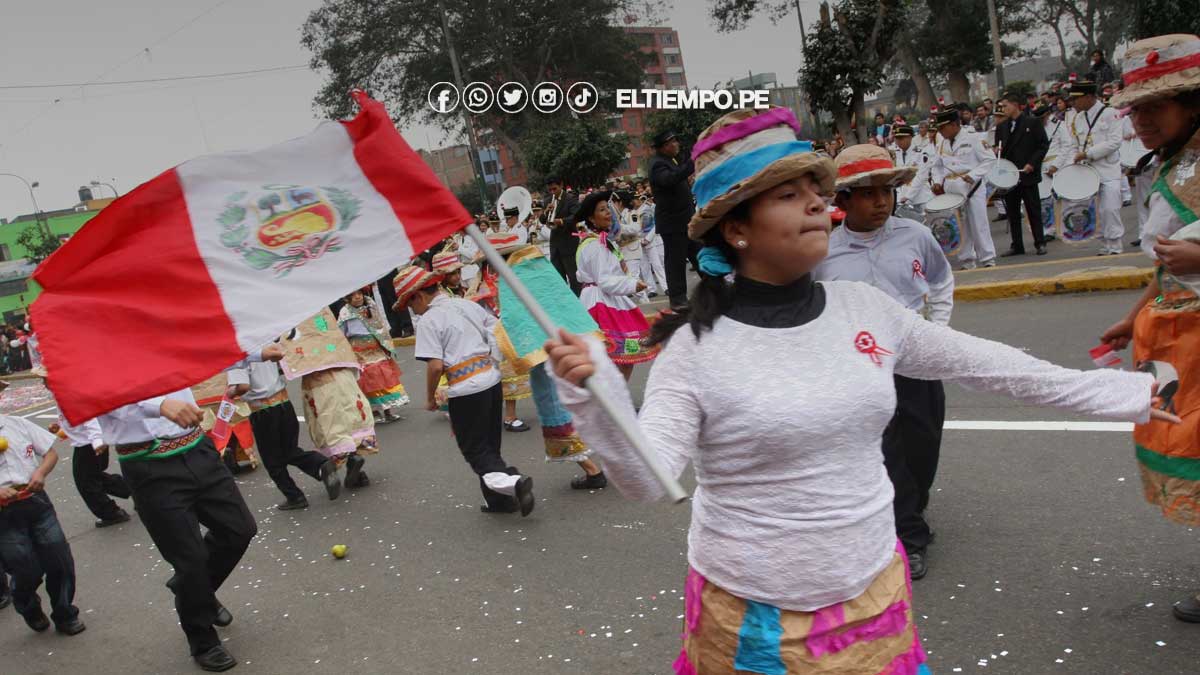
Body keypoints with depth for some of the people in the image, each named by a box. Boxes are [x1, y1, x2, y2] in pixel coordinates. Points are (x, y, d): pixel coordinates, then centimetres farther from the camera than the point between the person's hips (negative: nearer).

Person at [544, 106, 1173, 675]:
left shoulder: (864, 307, -3)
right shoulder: (697, 347, -17)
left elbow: (983, 363, 9)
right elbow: (644, 477, -22)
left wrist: (1123, 391, 16)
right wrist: (594, 393, -40)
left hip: (873, 595, 5)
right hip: (754, 618, -4)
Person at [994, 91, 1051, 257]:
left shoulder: (1033, 122, -3)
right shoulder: (1002, 127, 11)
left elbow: (1044, 145, -5)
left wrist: (1032, 163, -14)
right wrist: (997, 151, -6)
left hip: (1028, 174, -5)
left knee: (1033, 210, 0)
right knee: (1012, 212, 6)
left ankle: (1040, 243, 8)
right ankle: (1017, 246, 12)